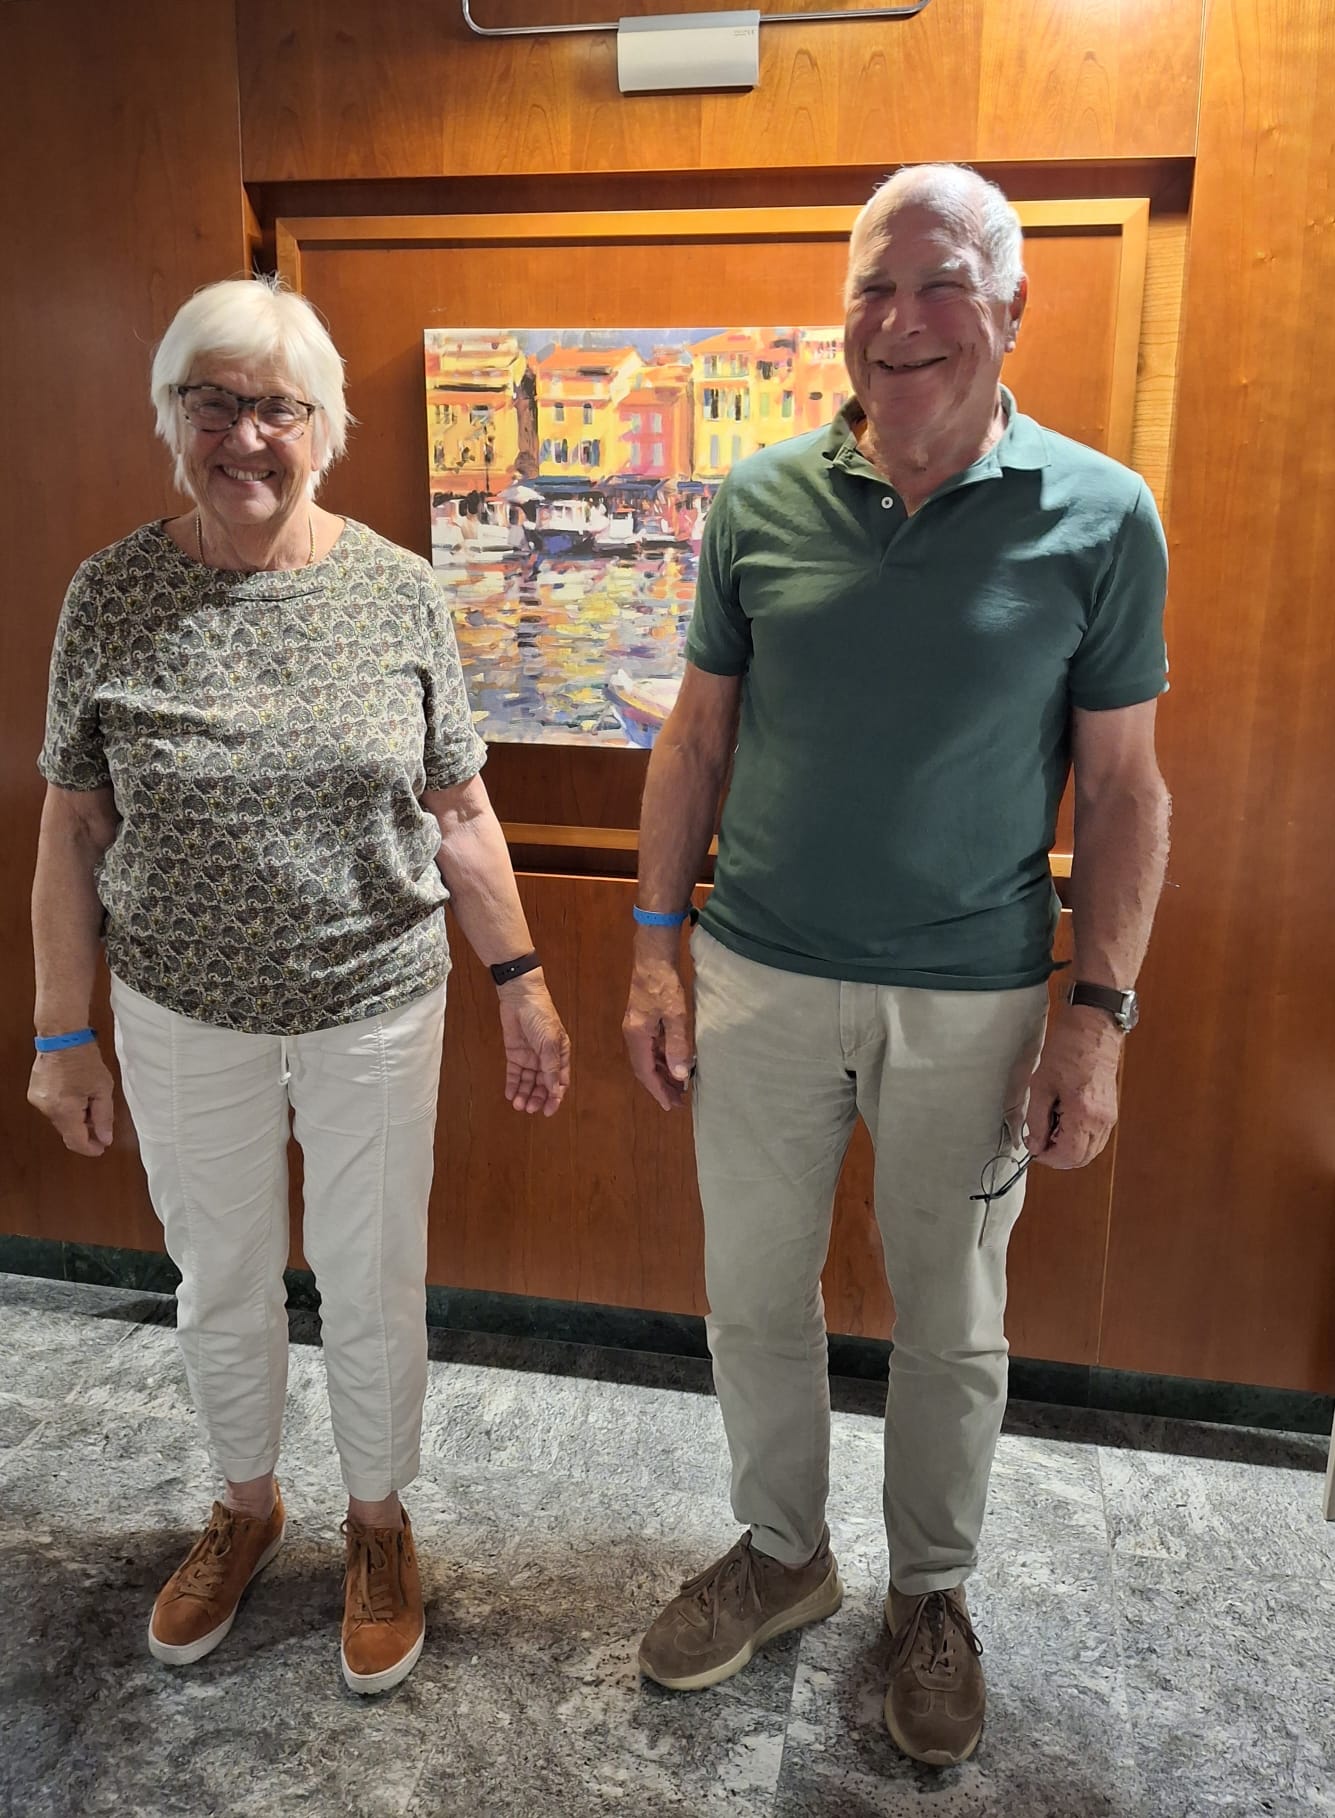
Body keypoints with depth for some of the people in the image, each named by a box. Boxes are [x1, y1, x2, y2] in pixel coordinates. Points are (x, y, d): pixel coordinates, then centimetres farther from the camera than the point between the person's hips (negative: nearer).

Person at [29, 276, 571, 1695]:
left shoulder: (396, 589, -6)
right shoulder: (114, 594, -6)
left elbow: (457, 810, -2)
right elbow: (71, 831, -1)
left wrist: (521, 982, -3)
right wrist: (63, 1033, -1)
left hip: (375, 1007, 0)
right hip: (184, 1020, 1)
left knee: (373, 1285, 14)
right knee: (220, 1285, 19)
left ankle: (378, 1521, 42)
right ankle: (245, 1506, 48)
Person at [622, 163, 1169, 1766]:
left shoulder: (1100, 519, -6)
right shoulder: (759, 501, 0)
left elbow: (1121, 786, -3)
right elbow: (698, 735, 5)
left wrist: (1098, 1015, -8)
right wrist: (656, 944, 1)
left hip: (973, 1003, -1)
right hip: (763, 978, 2)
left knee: (951, 1327, 15)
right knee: (752, 1296, 16)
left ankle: (933, 1590, 41)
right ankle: (782, 1550, 42)